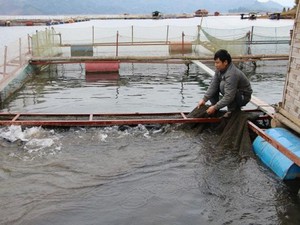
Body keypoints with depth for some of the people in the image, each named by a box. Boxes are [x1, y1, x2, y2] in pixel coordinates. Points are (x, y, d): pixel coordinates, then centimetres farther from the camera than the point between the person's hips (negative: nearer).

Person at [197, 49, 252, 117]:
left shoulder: (232, 74, -34)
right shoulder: (220, 69, -9)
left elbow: (229, 97, -36)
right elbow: (213, 85, -10)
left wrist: (215, 107, -33)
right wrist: (204, 99, -18)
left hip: (243, 97, -8)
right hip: (230, 94, 8)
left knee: (223, 84, -32)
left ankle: (233, 109, -14)